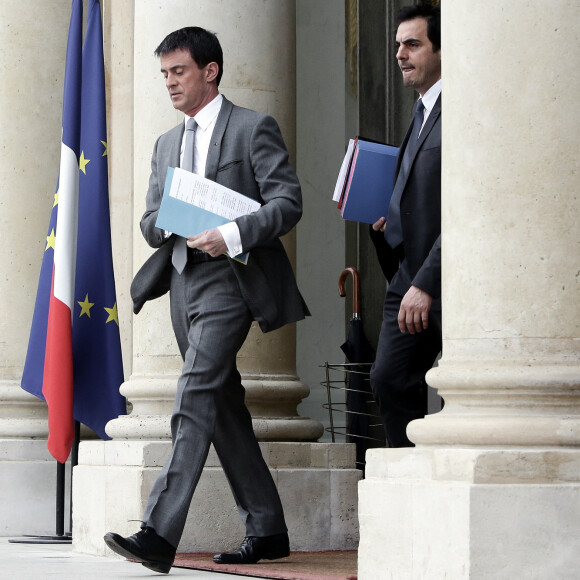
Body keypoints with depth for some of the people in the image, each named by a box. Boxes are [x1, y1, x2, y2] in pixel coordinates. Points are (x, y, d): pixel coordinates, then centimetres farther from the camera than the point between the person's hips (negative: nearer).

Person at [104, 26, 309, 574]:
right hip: (185, 282, 8)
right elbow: (150, 222, 18)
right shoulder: (166, 144, 20)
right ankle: (266, 530, 17)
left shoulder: (254, 128, 0)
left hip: (229, 278, -8)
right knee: (224, 408, 9)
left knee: (194, 399, -18)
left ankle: (158, 534, -27)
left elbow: (287, 201, -9)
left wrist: (231, 234, -22)